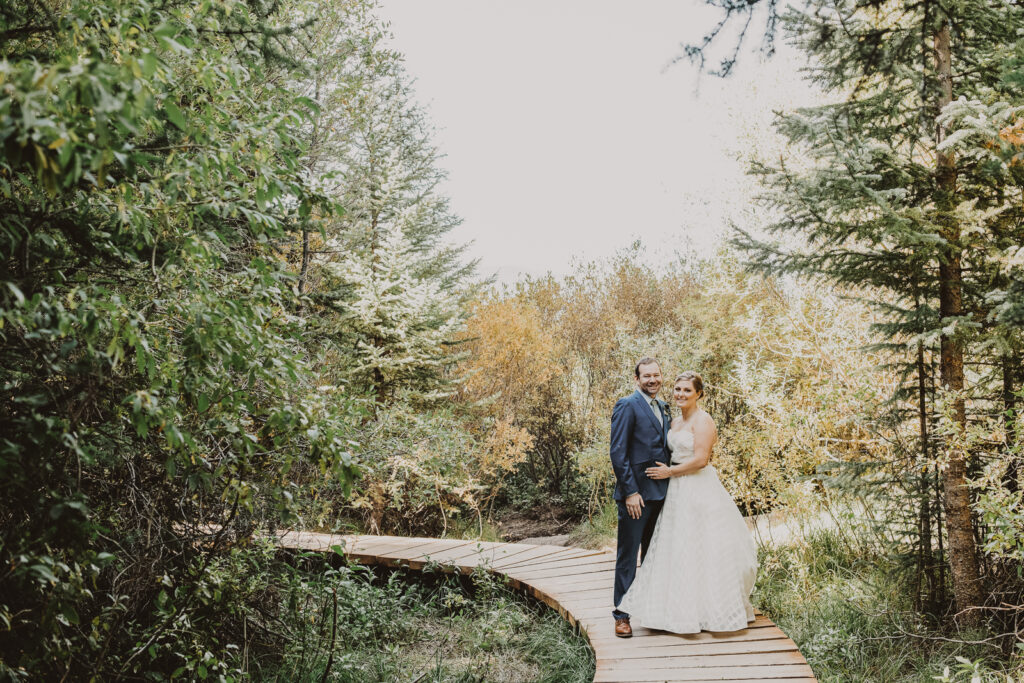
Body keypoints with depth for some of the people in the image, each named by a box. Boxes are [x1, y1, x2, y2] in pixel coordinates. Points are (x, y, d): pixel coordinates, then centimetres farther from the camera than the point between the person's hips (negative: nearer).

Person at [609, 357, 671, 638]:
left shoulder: (662, 407, 14)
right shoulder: (627, 405, -10)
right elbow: (617, 452, -15)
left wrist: (671, 485, 12)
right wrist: (630, 491, -18)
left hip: (660, 493, 8)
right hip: (636, 494, -8)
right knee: (628, 555, 0)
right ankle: (621, 614, 8)